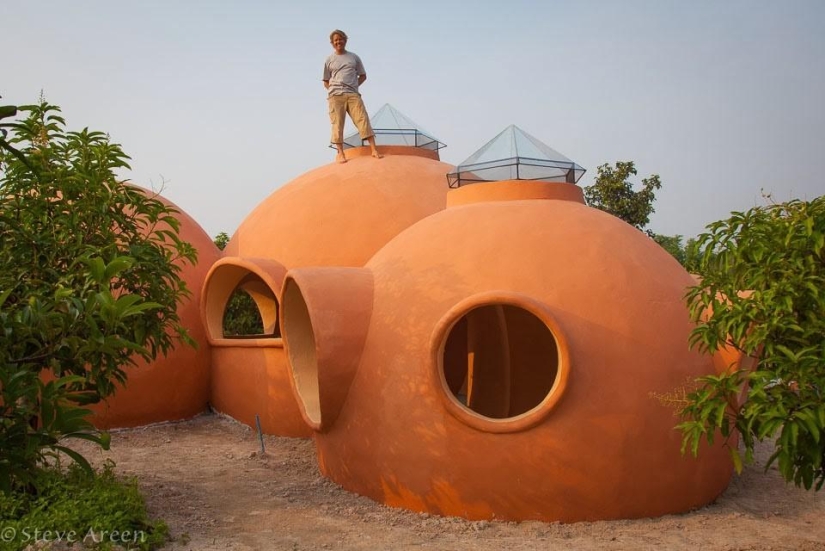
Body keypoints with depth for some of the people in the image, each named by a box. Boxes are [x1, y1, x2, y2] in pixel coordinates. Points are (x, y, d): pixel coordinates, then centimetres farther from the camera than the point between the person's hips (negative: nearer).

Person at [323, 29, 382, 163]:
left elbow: (363, 76, 18)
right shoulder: (329, 60, 13)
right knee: (337, 123, -6)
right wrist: (333, 89, -1)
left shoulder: (354, 57, 15)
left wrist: (353, 86, 4)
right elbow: (326, 82, 17)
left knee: (363, 119, -10)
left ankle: (374, 150, -15)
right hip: (335, 95, 0)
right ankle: (340, 153, -3)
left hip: (353, 94, 0)